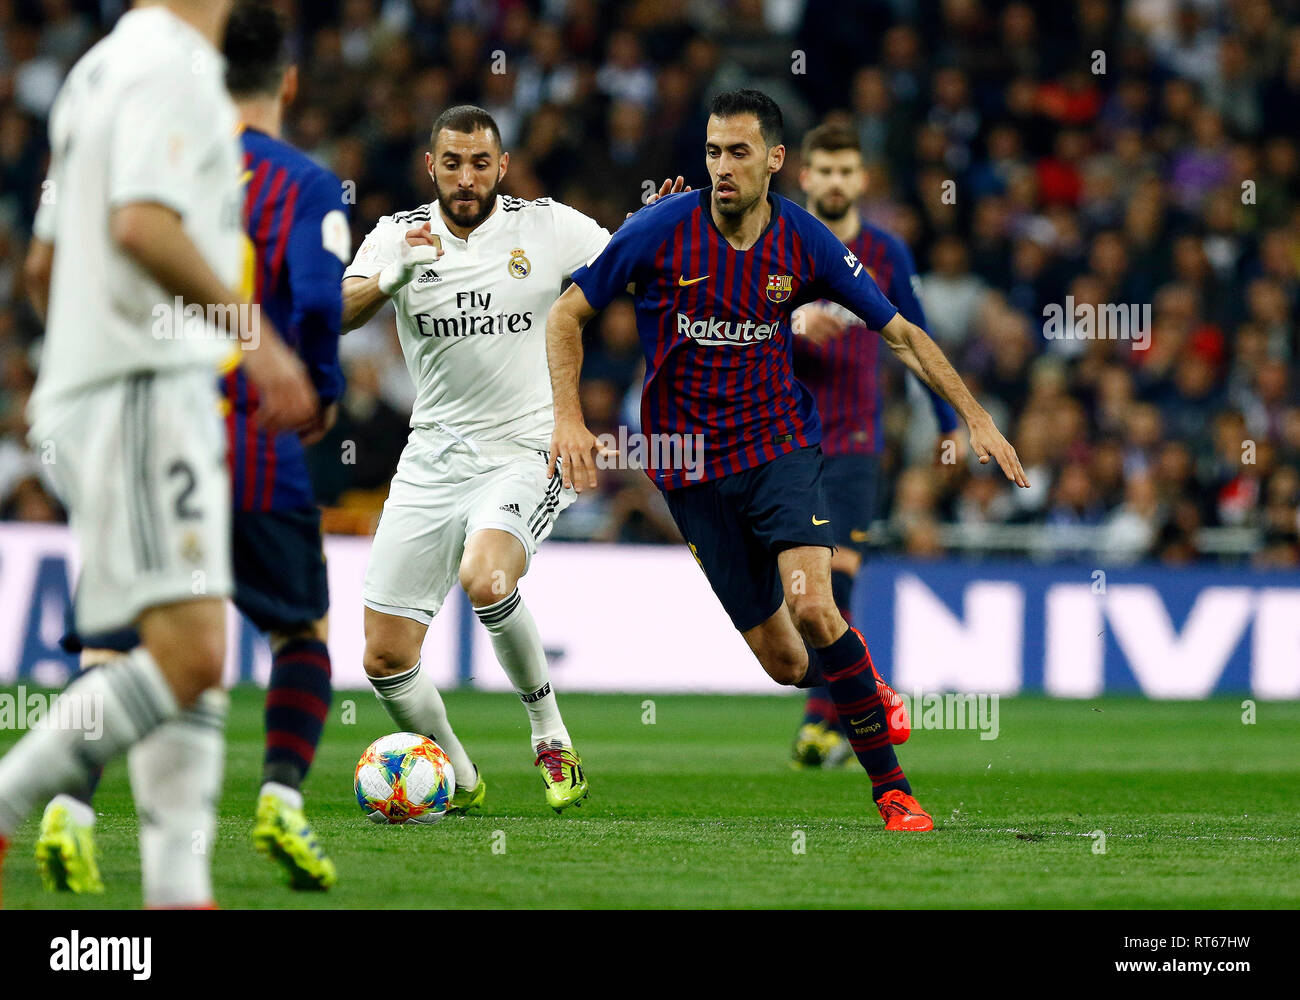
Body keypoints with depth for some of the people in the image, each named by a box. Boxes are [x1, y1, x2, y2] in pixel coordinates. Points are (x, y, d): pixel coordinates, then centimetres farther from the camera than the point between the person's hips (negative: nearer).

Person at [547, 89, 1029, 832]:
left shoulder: (805, 244, -6)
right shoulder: (662, 230, -10)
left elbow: (901, 334, 4)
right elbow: (567, 314, -1)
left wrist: (977, 419, -2)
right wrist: (569, 418, -13)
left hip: (780, 443, 0)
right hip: (693, 468, 1)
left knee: (811, 607, -25)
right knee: (783, 662, -1)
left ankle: (895, 791, -17)